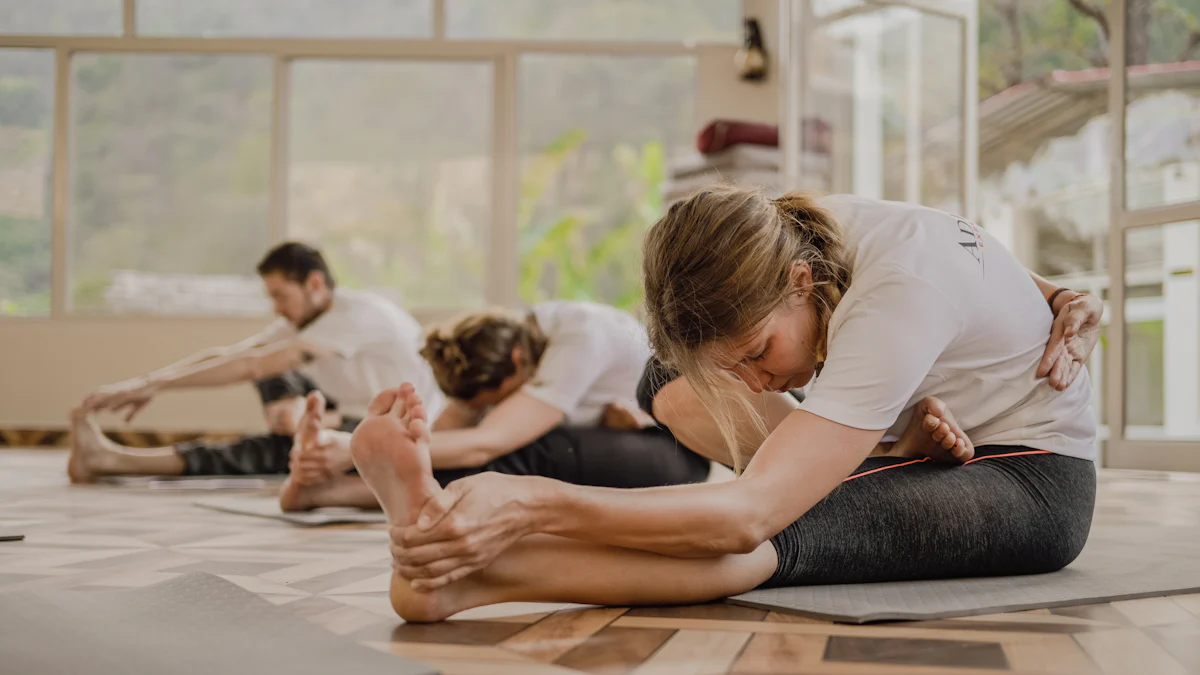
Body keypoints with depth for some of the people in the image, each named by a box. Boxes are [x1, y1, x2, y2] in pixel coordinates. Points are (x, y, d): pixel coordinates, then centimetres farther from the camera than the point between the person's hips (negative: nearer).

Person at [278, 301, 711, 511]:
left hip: (674, 452, -8)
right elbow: (445, 429, -15)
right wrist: (342, 453, -31)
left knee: (521, 454, -32)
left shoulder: (582, 339, -32)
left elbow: (485, 445, -39)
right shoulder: (510, 334, -9)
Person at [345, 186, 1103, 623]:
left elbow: (750, 515, -46)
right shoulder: (798, 232, -11)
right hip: (944, 446, 8)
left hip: (1038, 483, -8)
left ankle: (458, 575, -55)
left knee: (788, 529, -36)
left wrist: (531, 504, -57)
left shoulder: (899, 296, -36)